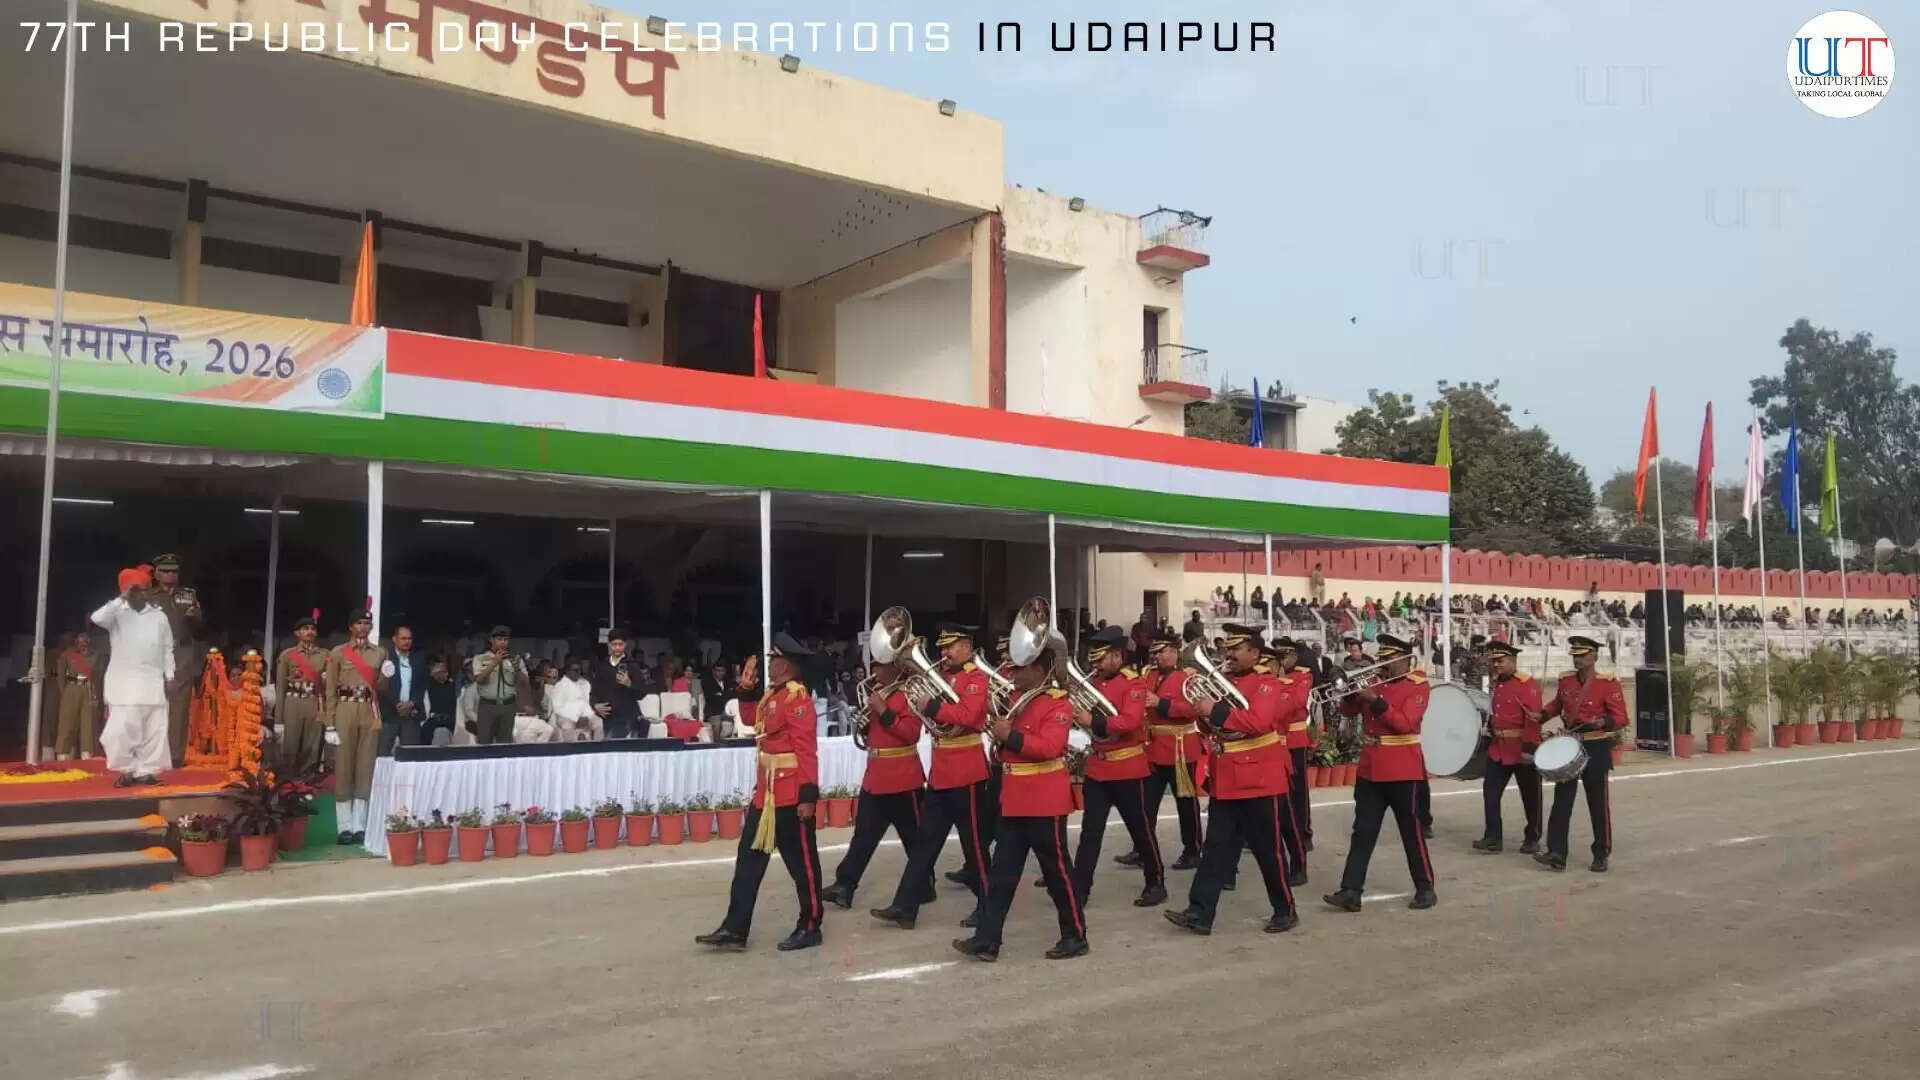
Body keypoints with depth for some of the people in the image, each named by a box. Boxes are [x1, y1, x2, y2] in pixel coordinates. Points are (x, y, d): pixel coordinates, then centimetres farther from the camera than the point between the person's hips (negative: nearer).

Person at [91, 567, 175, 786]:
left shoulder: (160, 616, 8)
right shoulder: (117, 613, 2)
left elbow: (167, 649, 11)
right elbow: (98, 618, -21)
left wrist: (170, 677, 6)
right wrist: (122, 599, -19)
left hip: (153, 682, 2)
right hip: (124, 681, -2)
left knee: (154, 729, 2)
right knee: (122, 729, -6)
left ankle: (147, 770, 8)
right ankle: (127, 770, 6)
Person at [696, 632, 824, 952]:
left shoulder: (797, 697, -16)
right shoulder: (772, 695, 12)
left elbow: (807, 749, -21)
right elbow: (755, 721, 28)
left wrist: (808, 794, -24)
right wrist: (746, 689, 14)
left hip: (791, 794, -10)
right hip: (766, 791, 10)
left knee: (802, 863, 3)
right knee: (749, 859, 10)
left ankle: (810, 928, 15)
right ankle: (735, 930, 15)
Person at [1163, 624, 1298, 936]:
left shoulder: (1266, 683, -10)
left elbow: (1258, 722, -28)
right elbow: (1211, 728, 19)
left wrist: (1216, 711, -25)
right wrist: (1205, 712, 0)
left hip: (1258, 781, -7)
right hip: (1224, 781, 7)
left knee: (1268, 851, 5)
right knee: (1216, 849, 5)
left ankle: (1285, 911, 20)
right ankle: (1200, 913, 4)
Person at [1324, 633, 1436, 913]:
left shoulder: (1417, 687, -8)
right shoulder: (1374, 681, 11)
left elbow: (1404, 723, -21)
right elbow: (1348, 711, 10)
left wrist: (1375, 700, -24)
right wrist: (1352, 691, -9)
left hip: (1402, 772, -6)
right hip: (1369, 770, 6)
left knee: (1411, 832, 5)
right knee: (1363, 832, 3)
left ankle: (1425, 888, 19)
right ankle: (1351, 891, 2)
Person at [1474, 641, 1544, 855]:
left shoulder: (1527, 684, -15)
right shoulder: (1496, 683, 10)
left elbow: (1533, 718, -21)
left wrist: (1529, 747, -26)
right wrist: (1490, 733, 21)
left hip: (1522, 750, -7)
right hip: (1498, 748, 7)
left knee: (1530, 796, 7)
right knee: (1490, 792, 1)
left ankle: (1532, 839, 19)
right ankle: (1492, 838, 5)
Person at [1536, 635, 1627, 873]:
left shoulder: (1608, 683, -10)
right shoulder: (1565, 681, 5)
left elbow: (1621, 718, -12)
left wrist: (1603, 722, -32)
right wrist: (1542, 715, 6)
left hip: (1596, 750, -4)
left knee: (1598, 805, 5)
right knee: (1561, 802, 0)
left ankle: (1601, 856, 18)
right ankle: (1556, 854, 0)